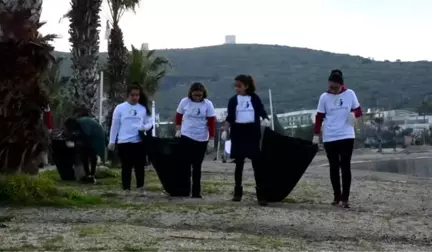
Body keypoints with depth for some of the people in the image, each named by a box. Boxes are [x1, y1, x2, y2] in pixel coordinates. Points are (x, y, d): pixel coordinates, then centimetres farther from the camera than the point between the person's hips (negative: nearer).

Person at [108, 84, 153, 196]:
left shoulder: (143, 108, 7)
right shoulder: (120, 108, 3)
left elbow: (149, 122, 11)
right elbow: (115, 125, 5)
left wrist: (145, 127, -13)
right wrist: (112, 141, 3)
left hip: (139, 141, 1)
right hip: (124, 142, -1)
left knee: (139, 166, 4)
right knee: (126, 167, 4)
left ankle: (140, 188, 12)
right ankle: (126, 189, 10)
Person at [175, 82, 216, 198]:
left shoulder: (208, 104, -6)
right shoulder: (184, 102, -4)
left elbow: (212, 122, -4)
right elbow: (178, 116, 10)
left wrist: (211, 139, -6)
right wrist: (178, 129, 2)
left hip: (202, 139, 0)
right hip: (186, 137, 0)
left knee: (197, 166, 7)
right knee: (186, 164, 0)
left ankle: (196, 192, 14)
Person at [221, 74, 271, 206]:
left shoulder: (255, 98, 4)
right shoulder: (233, 100, 7)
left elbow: (262, 111, -1)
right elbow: (229, 117, 6)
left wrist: (265, 119, -22)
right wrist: (225, 130, -6)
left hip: (252, 132, -1)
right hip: (238, 132, 2)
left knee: (256, 163, -4)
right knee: (239, 163, 7)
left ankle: (261, 194, -3)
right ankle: (238, 192, 16)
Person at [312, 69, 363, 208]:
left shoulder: (350, 94, -2)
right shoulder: (324, 97, -1)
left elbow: (358, 110, 6)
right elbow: (319, 117, 3)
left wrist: (354, 114, -18)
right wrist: (316, 134, -2)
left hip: (346, 136, -1)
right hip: (329, 138, 1)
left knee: (345, 167, -3)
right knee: (334, 167, 7)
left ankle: (345, 198, 1)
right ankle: (337, 196, 18)